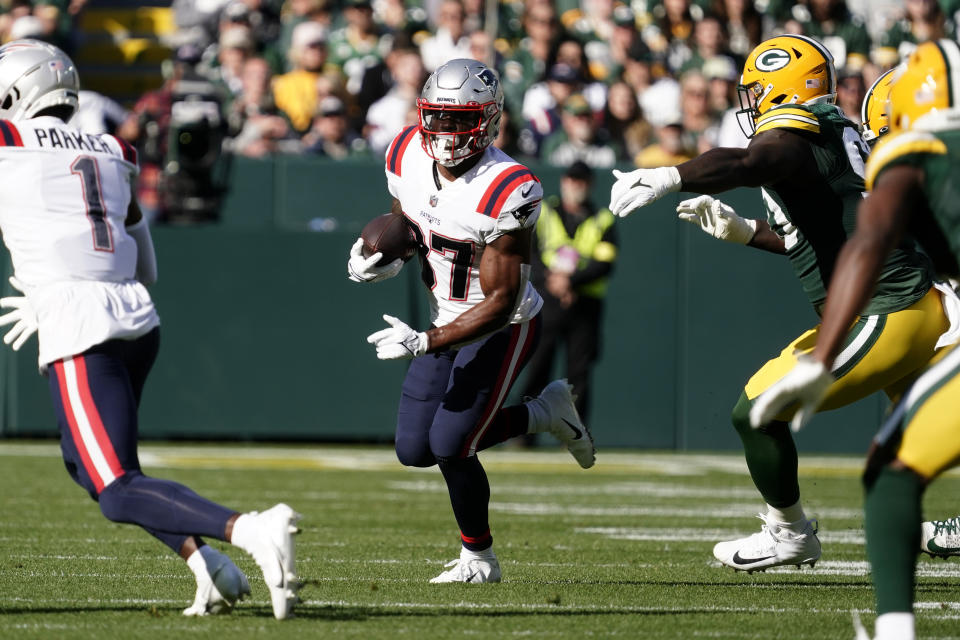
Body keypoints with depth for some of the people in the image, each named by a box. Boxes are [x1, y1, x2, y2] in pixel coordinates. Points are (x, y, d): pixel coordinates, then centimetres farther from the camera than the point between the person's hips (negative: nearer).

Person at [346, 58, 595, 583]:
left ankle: (478, 559, 13)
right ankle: (546, 412, 25)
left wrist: (424, 343, -32)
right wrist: (381, 258, -11)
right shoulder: (409, 156, -10)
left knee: (449, 445, -13)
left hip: (504, 328, -7)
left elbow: (500, 303, -26)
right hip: (446, 320, 7)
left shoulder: (507, 193, -30)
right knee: (414, 450, 7)